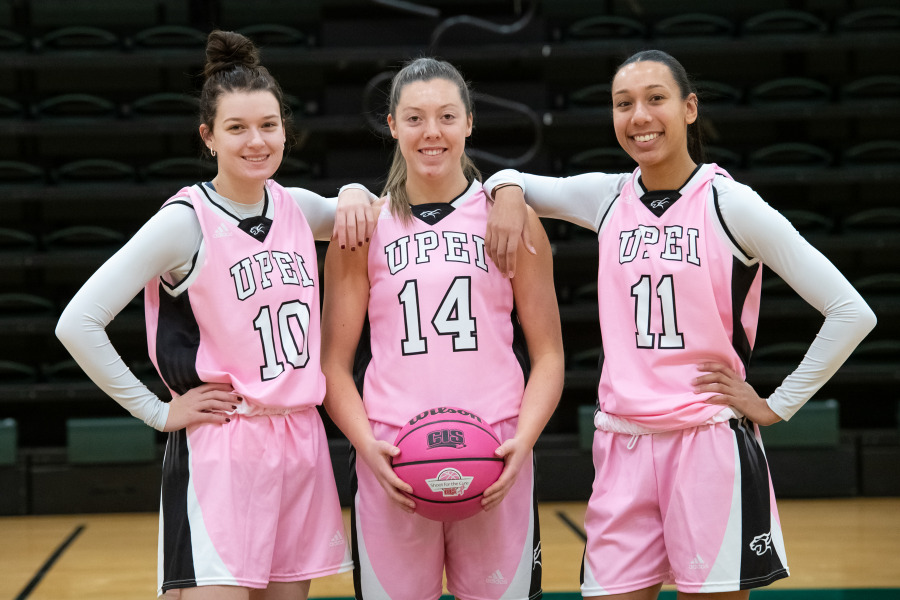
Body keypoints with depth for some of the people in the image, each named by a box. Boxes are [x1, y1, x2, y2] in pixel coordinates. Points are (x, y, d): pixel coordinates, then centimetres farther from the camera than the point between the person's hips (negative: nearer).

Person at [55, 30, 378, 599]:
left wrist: (354, 196, 7)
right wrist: (158, 412, -9)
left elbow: (355, 212, 31)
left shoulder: (295, 207, 7)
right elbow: (77, 323, -13)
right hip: (218, 451, -6)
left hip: (302, 443, 6)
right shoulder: (186, 221, -10)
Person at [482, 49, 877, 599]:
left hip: (710, 446, -4)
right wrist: (508, 192, 0)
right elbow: (510, 179, 24)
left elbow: (852, 313, -6)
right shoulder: (607, 196, 8)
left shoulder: (729, 203, -6)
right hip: (621, 449, 4)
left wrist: (778, 406, -5)